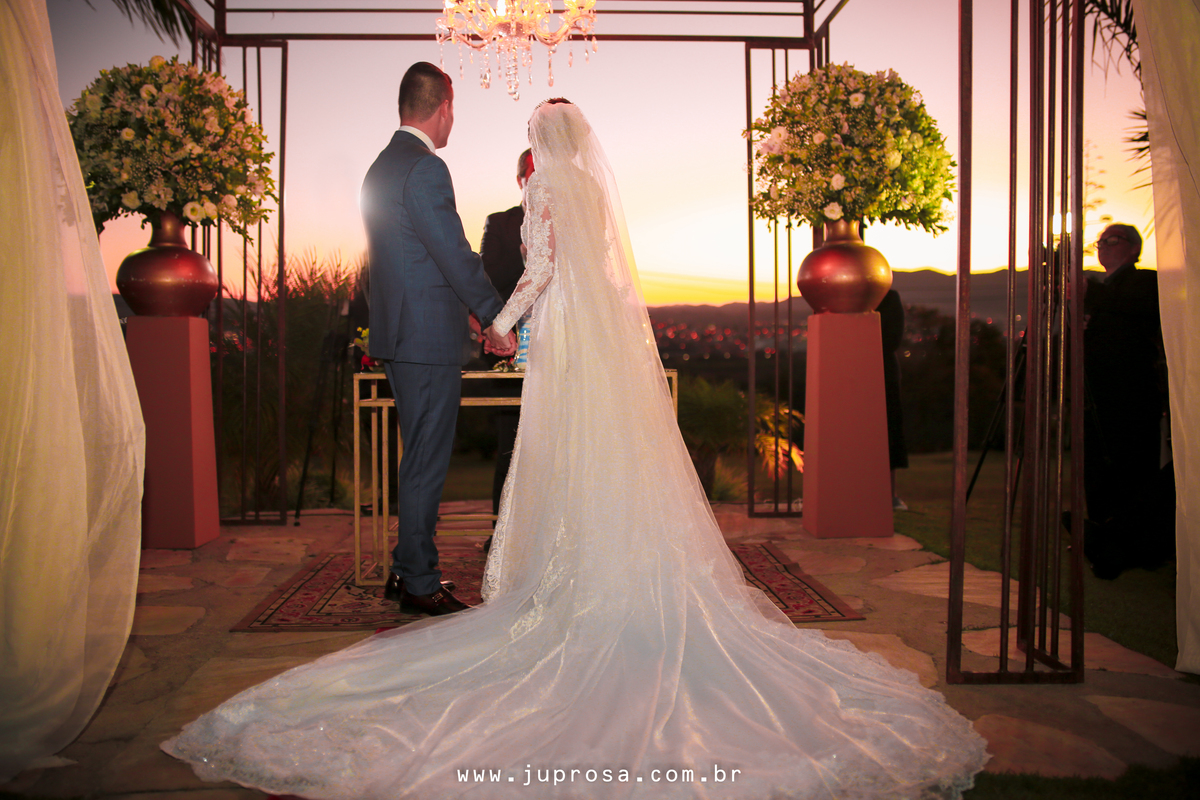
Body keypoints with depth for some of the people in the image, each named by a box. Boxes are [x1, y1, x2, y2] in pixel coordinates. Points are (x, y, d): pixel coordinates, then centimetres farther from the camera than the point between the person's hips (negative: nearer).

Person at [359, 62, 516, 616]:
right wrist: (496, 319, -4)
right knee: (426, 463, -1)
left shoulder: (382, 166, 16)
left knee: (419, 459, 18)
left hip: (399, 335, 10)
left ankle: (405, 571, 27)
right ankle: (420, 584, 10)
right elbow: (457, 255, -16)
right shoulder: (425, 169, -15)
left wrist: (472, 313, 23)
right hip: (428, 340, -10)